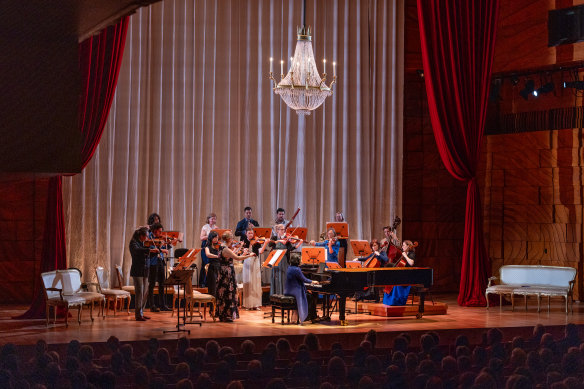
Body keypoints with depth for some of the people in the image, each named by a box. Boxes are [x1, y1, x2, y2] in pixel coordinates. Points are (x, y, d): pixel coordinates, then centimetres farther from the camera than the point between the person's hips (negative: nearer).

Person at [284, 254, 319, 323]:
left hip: (288, 291, 9)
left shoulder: (289, 269, 9)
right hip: (295, 291, -9)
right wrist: (312, 282, 4)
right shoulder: (297, 270, -17)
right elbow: (303, 279, -12)